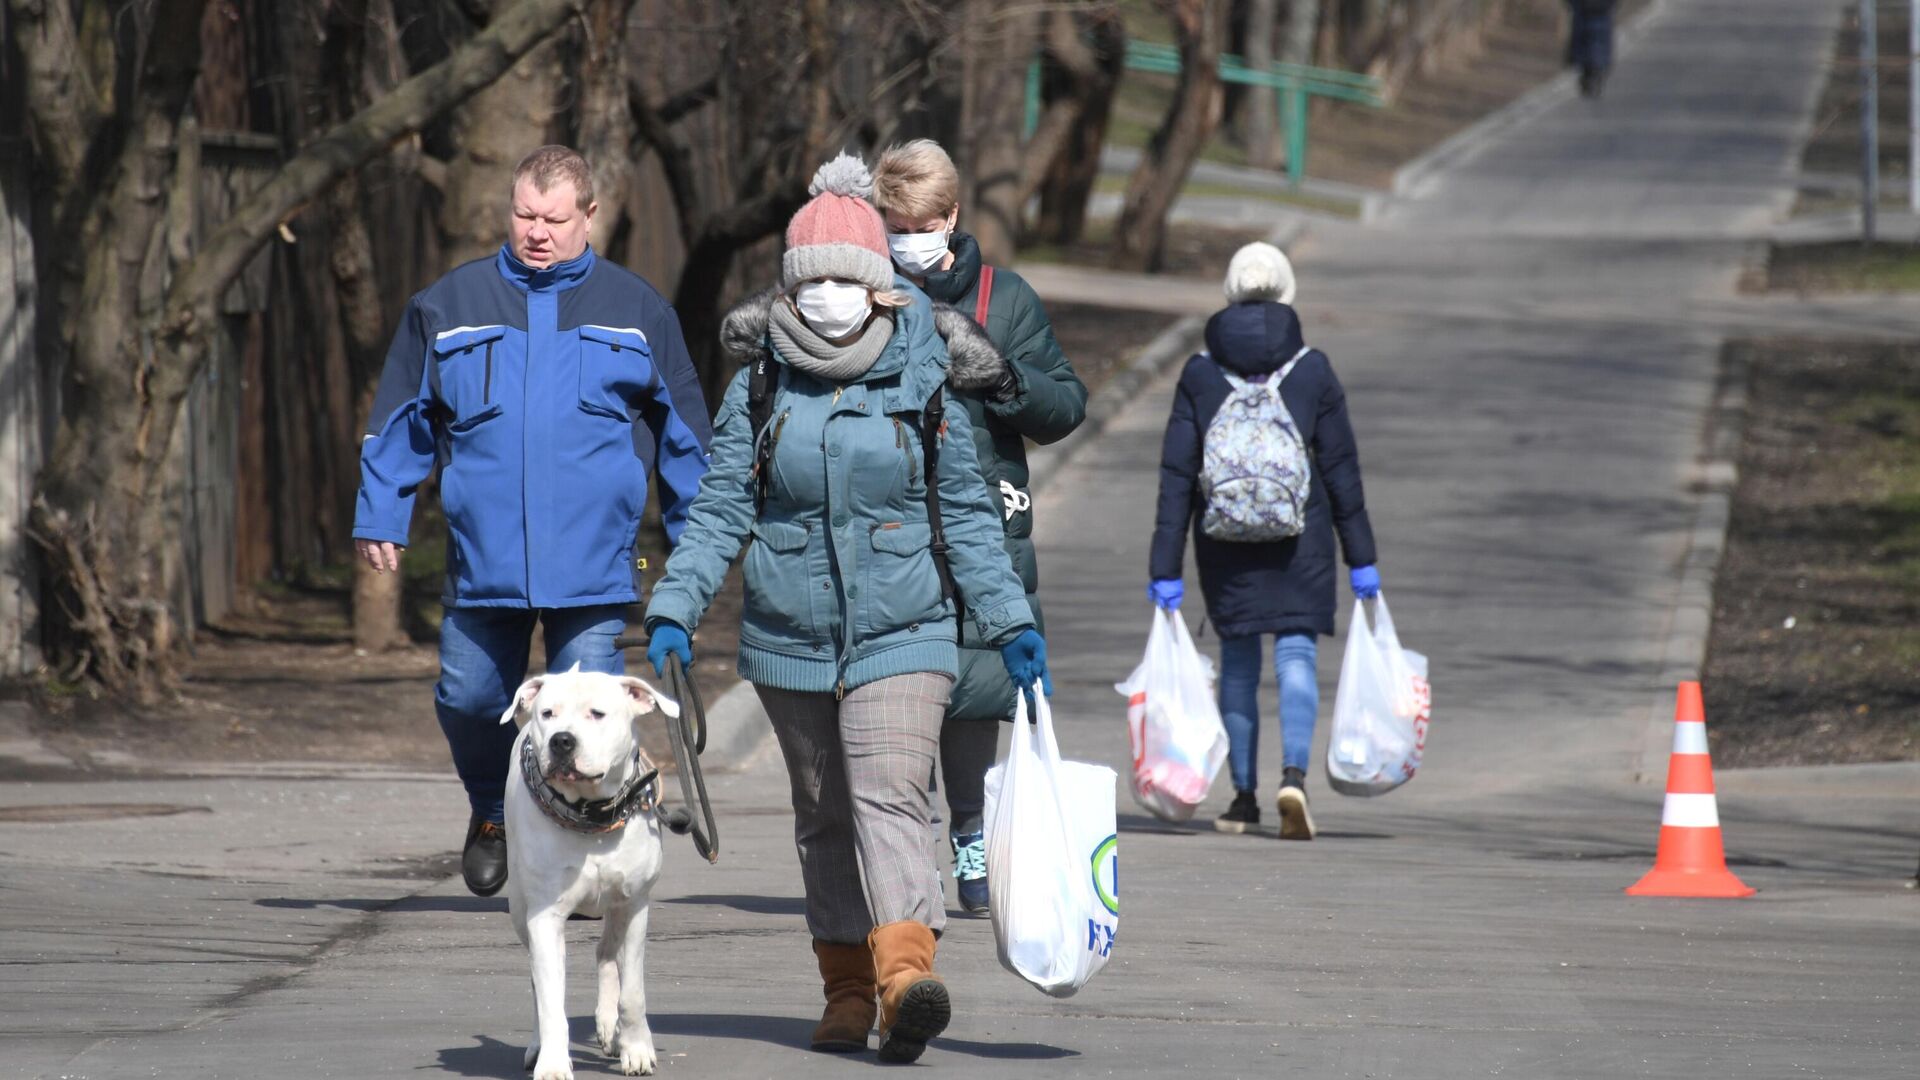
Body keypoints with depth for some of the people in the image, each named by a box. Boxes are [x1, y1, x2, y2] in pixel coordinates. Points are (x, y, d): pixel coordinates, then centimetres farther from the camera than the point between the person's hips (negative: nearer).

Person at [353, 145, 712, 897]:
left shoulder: (635, 311, 9)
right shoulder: (449, 306, 9)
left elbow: (683, 431, 16)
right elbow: (401, 421, 15)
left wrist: (695, 540, 15)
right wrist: (380, 516, 9)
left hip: (592, 565, -1)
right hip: (483, 561, 1)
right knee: (468, 701, 5)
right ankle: (494, 810, 33)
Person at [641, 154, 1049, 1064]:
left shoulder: (921, 383, -1)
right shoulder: (760, 389, 0)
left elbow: (965, 514, 6)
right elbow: (720, 510, 1)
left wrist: (1011, 622, 5)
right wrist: (674, 610, -11)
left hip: (901, 635, -2)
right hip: (791, 642, 2)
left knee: (890, 798, -19)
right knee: (824, 817, 11)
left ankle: (906, 973, -33)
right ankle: (847, 990, 21)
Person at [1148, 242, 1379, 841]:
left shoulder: (1200, 373, -1)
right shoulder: (1312, 370, -2)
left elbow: (1177, 475, -1)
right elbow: (1341, 469, 0)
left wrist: (1166, 568, 1)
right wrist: (1361, 559, 6)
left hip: (1225, 544, 1)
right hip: (1299, 541, -1)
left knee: (1237, 660, 13)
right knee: (1296, 655, 1)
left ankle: (1243, 796, 16)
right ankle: (1294, 774, -21)